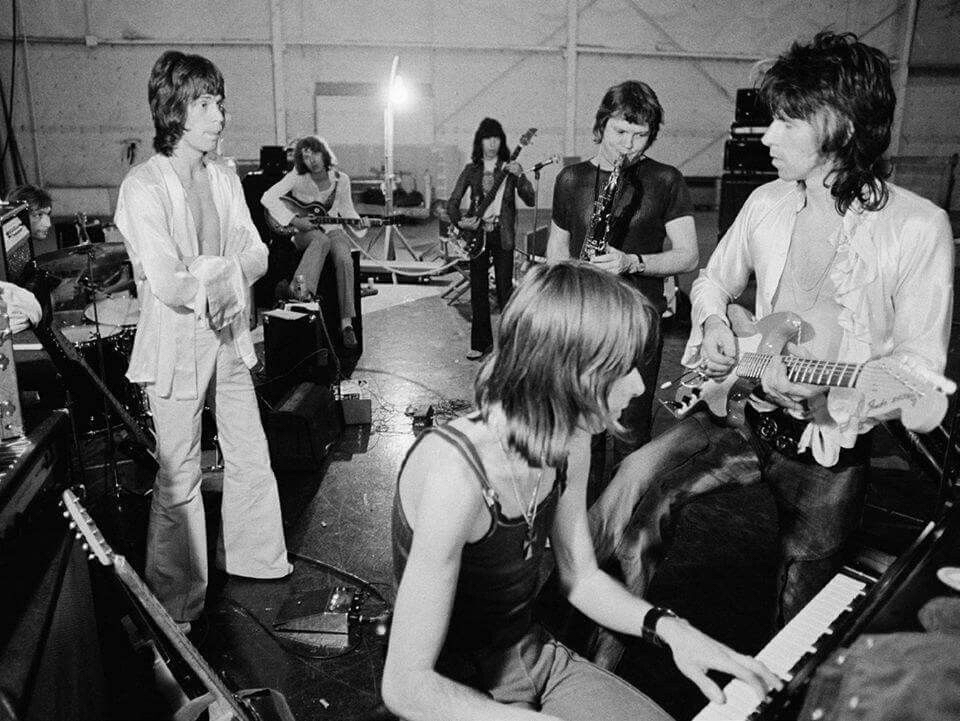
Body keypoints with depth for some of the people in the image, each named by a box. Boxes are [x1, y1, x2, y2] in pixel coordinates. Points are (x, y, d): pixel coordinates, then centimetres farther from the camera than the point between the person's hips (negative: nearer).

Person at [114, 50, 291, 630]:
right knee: (179, 482, 5)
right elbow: (167, 285, -24)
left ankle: (254, 556, 39)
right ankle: (177, 603, 23)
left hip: (230, 339, 7)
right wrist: (226, 274, -10)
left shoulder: (225, 179, 5)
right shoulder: (144, 188, -16)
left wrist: (210, 272, -16)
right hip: (177, 348, -6)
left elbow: (257, 256, 1)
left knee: (251, 458, 17)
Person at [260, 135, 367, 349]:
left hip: (333, 229, 2)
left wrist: (358, 224, -11)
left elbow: (347, 210, 11)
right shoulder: (297, 177, -6)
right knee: (321, 241, -39)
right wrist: (294, 220, -20)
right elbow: (268, 198, -13)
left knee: (344, 259, -32)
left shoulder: (340, 179, 1)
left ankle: (346, 322, -31)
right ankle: (299, 290, -56)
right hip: (304, 233, -1)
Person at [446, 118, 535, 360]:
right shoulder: (471, 170, 9)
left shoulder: (510, 168, 4)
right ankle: (480, 342, 12)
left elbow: (530, 200, -6)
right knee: (478, 289, 4)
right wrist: (460, 221, -9)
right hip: (476, 233, 2)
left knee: (504, 288, -2)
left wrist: (519, 176, -21)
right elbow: (452, 202, 9)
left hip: (502, 234, -2)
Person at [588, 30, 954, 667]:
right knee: (634, 486, -19)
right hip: (747, 412, 3)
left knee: (801, 615, 14)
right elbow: (713, 281, 13)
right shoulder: (768, 203, -1)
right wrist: (714, 323, -9)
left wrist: (825, 391, -31)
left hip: (832, 450, -3)